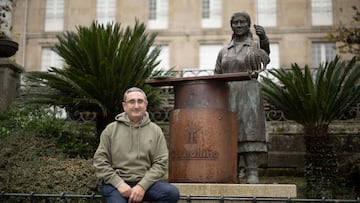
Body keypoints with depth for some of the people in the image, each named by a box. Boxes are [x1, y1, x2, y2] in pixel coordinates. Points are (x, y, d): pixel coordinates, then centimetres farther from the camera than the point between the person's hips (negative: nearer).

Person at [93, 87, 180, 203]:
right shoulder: (111, 129, 6)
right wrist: (119, 183, -12)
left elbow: (161, 163, 1)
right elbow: (100, 160, 2)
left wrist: (142, 186, -13)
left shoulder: (155, 131, 7)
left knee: (172, 193, -22)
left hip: (144, 181, 2)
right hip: (115, 182, -2)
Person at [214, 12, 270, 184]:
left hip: (248, 94, -3)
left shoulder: (256, 46, 9)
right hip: (227, 97, 3)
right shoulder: (224, 51, 18)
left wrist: (264, 39, -32)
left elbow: (265, 58, -13)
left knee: (250, 131, -13)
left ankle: (252, 174, -17)